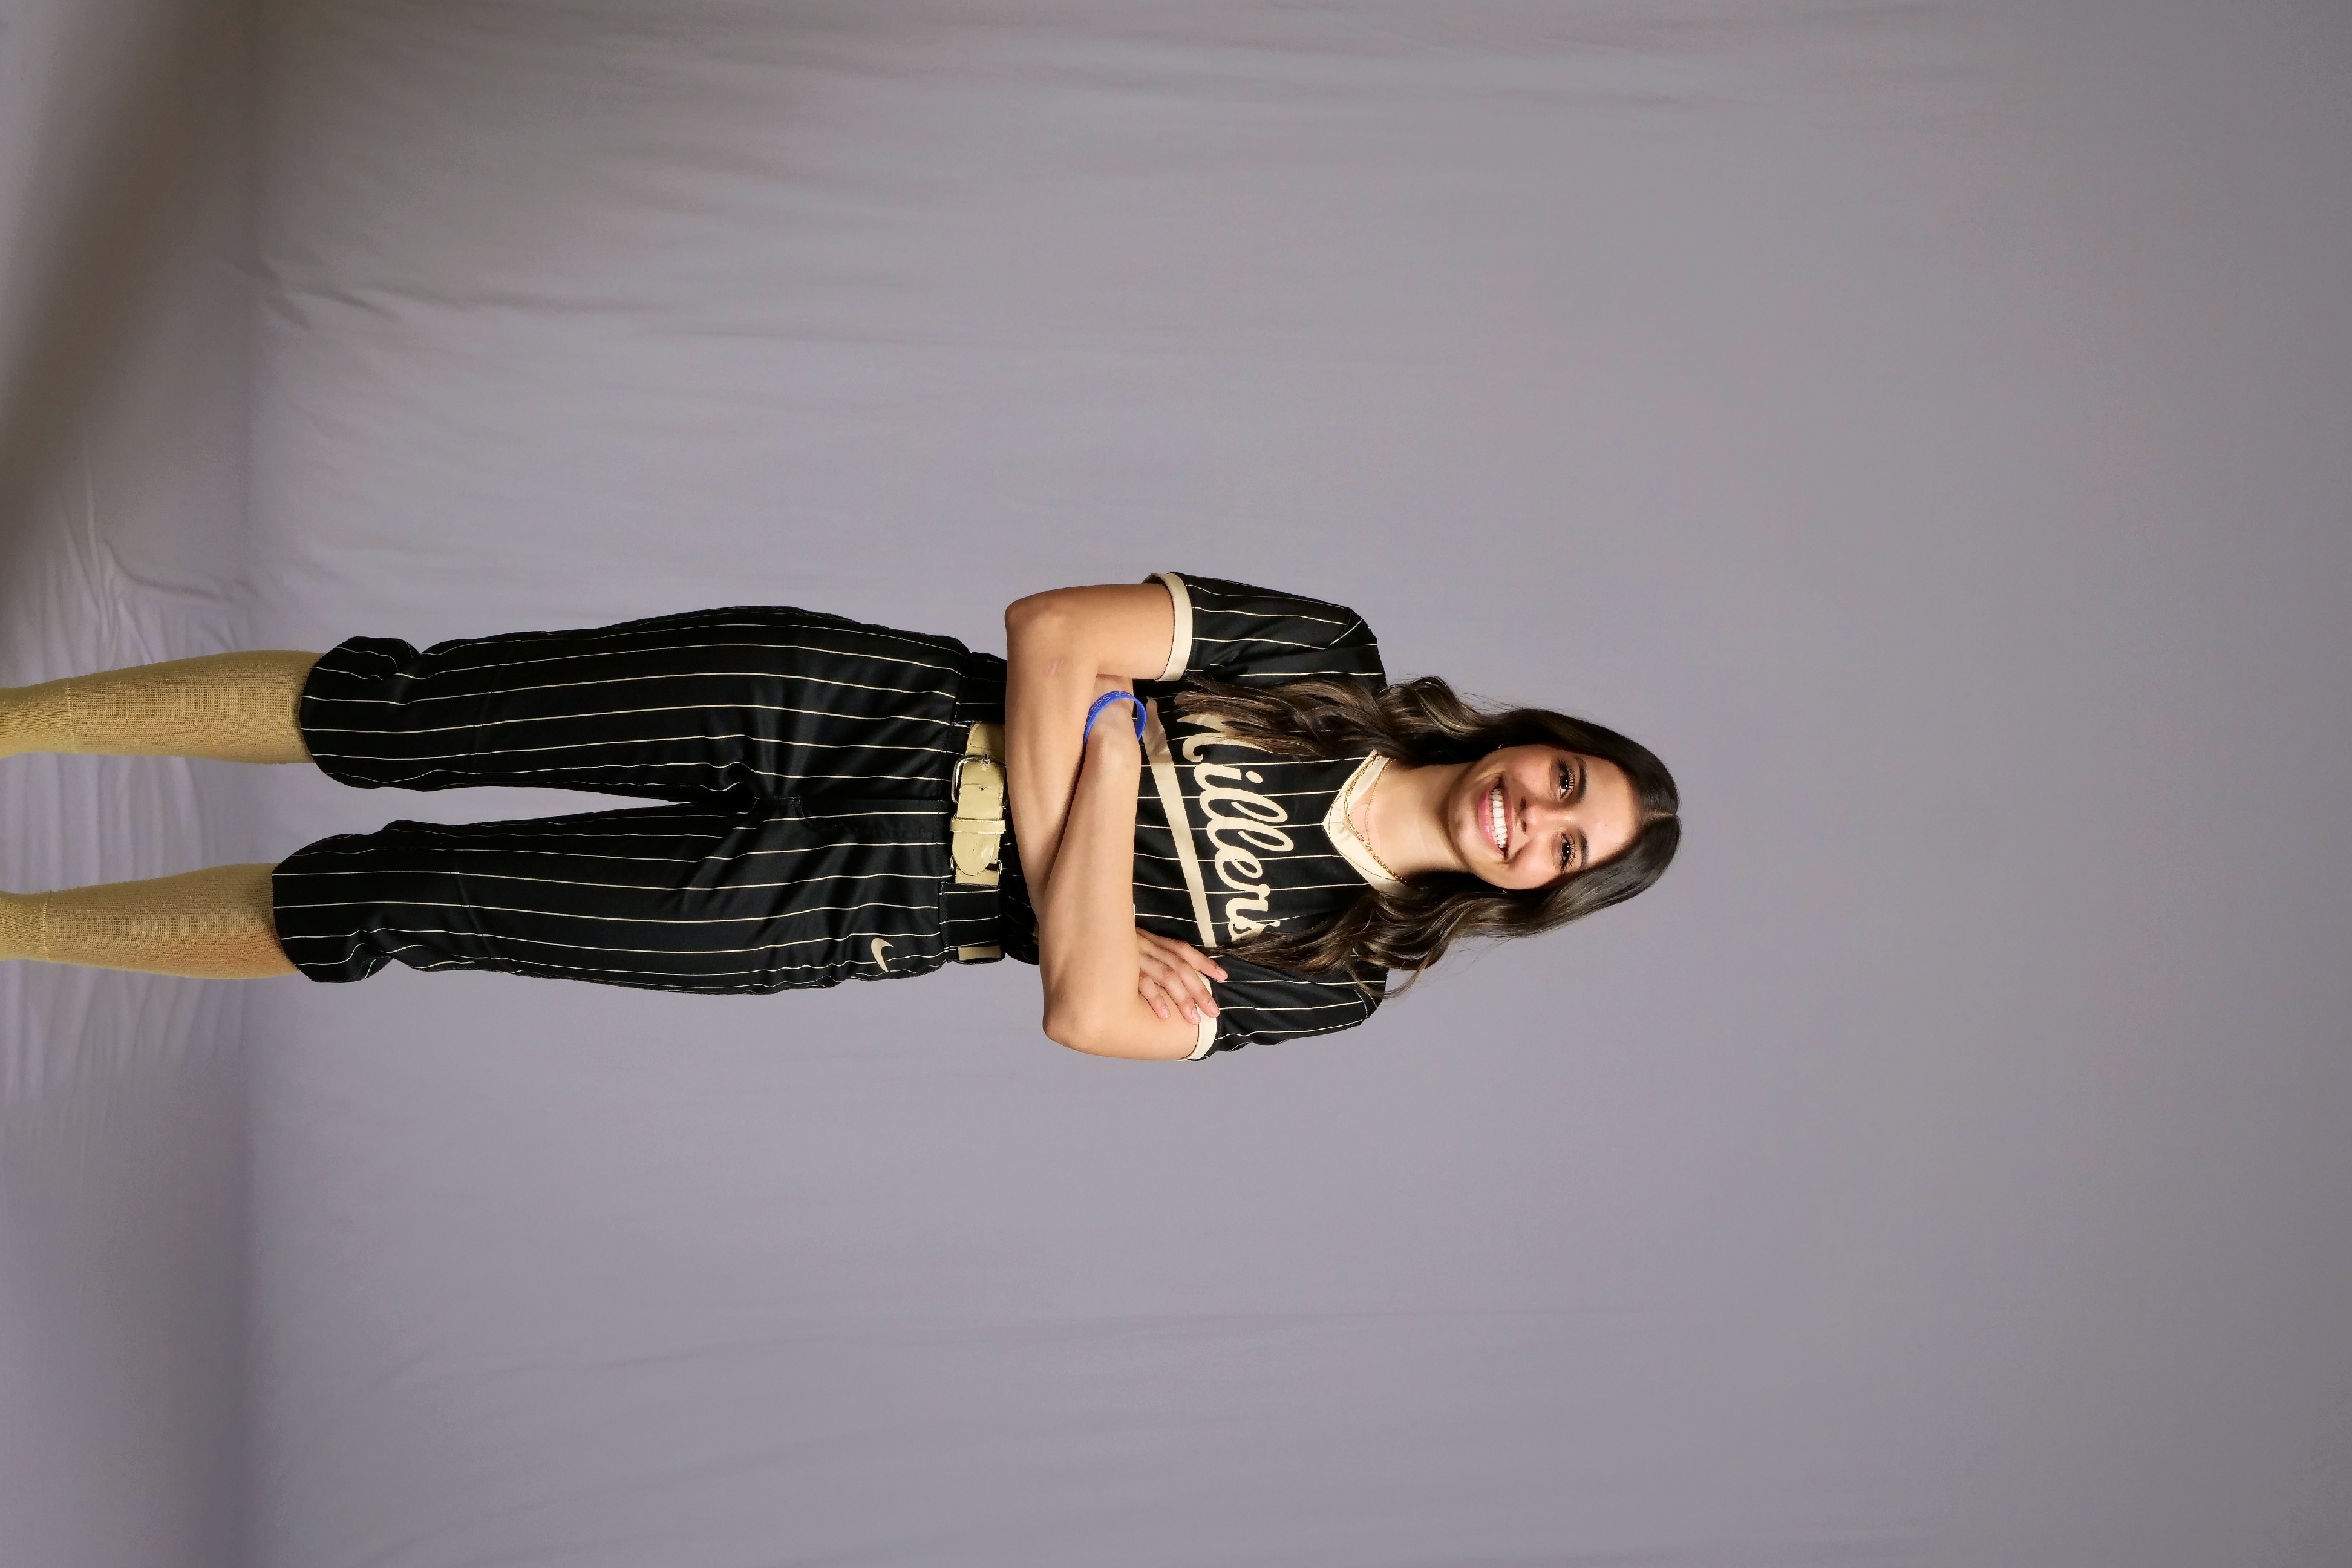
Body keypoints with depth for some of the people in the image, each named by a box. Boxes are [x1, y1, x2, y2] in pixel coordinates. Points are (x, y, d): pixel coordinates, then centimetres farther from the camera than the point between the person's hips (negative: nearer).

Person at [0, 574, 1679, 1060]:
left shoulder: (1333, 984, 3)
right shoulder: (1330, 658, 2)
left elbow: (1091, 1013, -8)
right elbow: (1050, 628, -3)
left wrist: (1112, 746, -11)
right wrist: (1057, 854, -12)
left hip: (826, 916, 0)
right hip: (828, 702, 1)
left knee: (385, 902, -6)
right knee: (394, 712, -9)